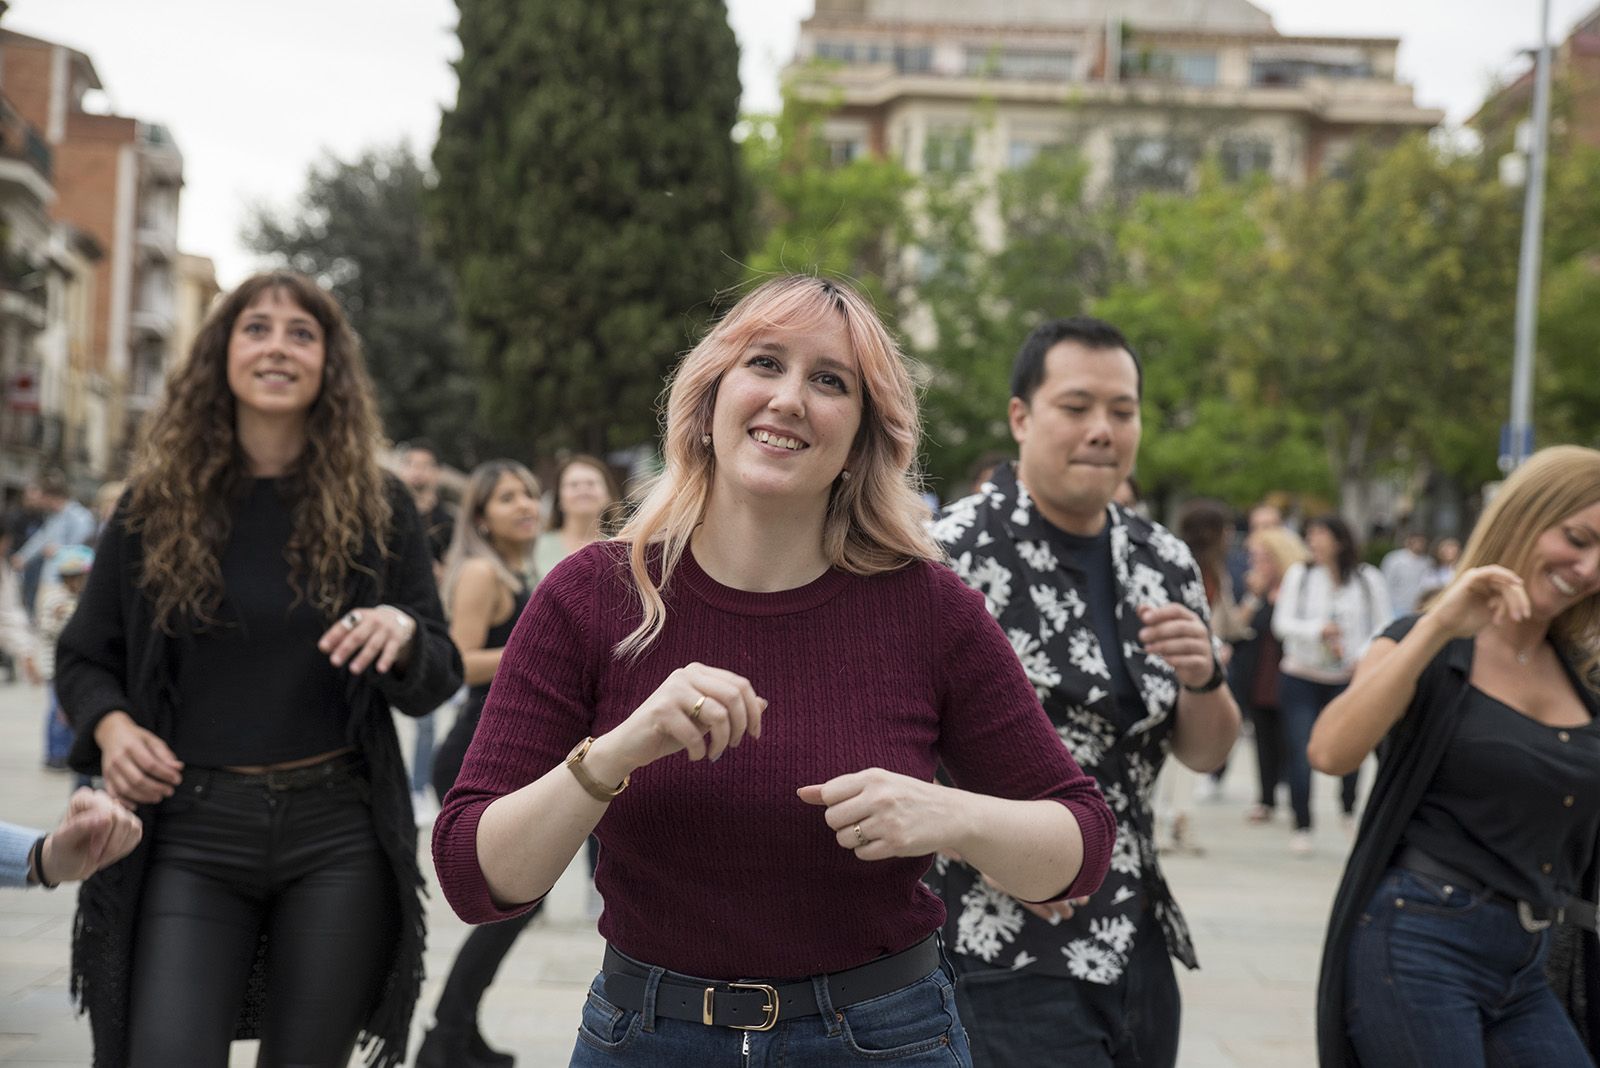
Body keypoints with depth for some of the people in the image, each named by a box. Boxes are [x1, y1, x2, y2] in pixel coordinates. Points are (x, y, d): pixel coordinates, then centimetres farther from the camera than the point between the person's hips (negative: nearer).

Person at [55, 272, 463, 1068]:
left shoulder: (376, 507, 2)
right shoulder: (156, 503, 3)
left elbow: (438, 681, 4)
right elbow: (83, 658, 11)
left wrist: (403, 634, -18)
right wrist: (111, 726, -10)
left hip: (338, 834, 1)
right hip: (189, 831, 0)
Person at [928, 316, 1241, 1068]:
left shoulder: (1165, 564, 7)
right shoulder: (953, 555, -12)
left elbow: (1206, 753, 12)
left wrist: (1201, 677, -8)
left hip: (1137, 942, 6)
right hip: (1003, 949, -6)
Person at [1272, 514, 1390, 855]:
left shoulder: (1367, 579, -1)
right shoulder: (1299, 575, -1)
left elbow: (1383, 627, 1)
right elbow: (1282, 623, -5)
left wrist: (1365, 655, -16)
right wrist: (1318, 630, -20)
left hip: (1348, 680, 0)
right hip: (1300, 678, 0)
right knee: (1301, 754, -4)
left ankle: (1349, 807, 31)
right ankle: (1301, 827, 9)